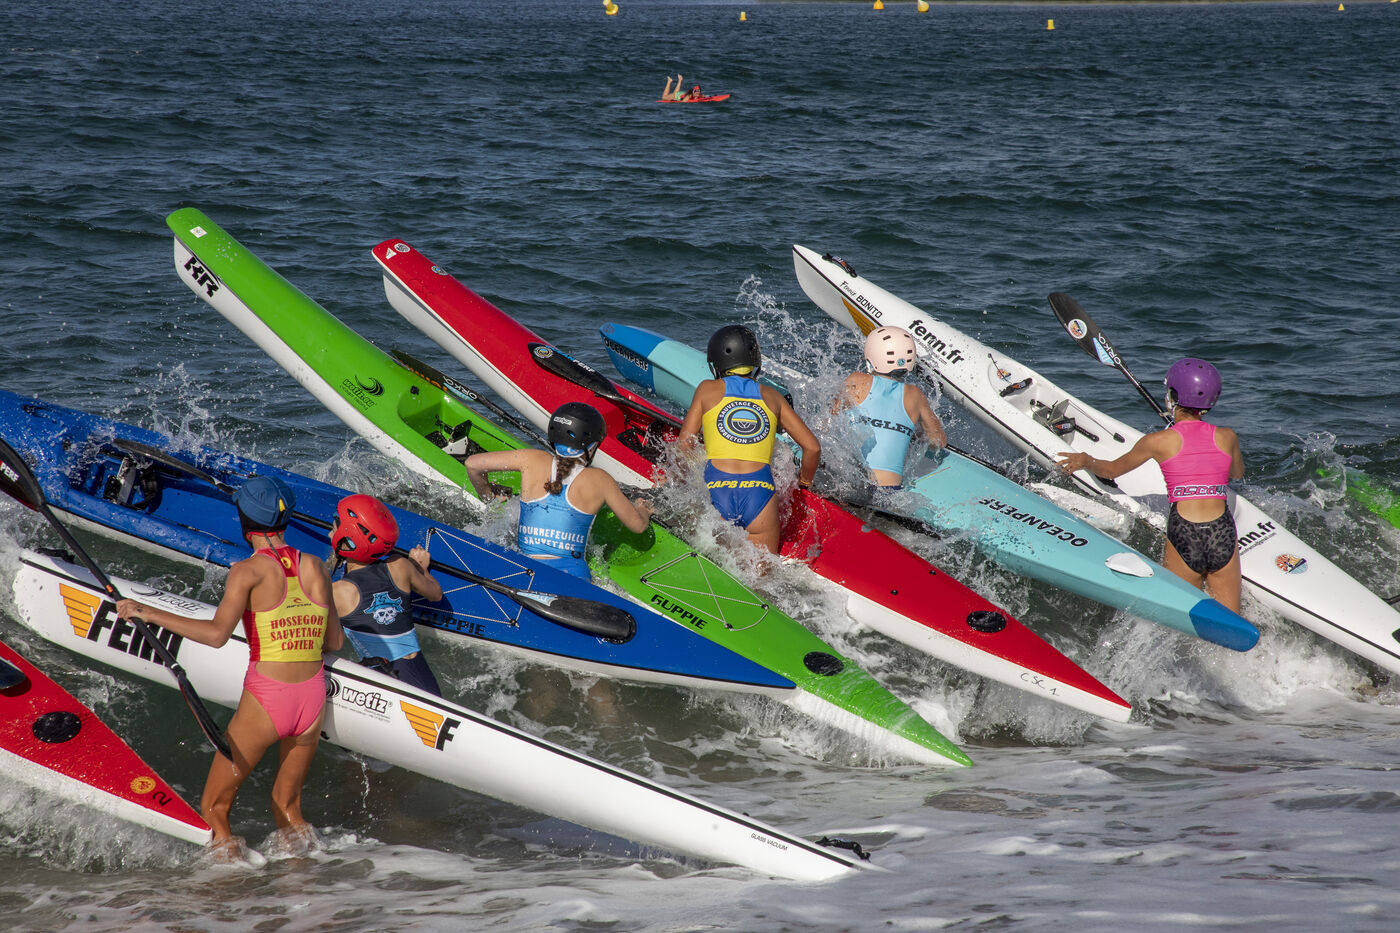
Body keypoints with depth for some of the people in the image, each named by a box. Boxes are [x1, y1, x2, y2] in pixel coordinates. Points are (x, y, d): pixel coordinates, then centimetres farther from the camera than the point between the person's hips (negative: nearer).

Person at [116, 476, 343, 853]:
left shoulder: (249, 571, -7)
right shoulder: (316, 568, 7)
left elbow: (217, 634, -20)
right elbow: (335, 641, 13)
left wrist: (149, 613, -15)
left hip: (265, 701, -5)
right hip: (312, 698, 5)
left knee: (214, 808, 6)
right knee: (287, 807, 23)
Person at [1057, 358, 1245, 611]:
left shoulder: (1158, 442, -1)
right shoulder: (1227, 437, 6)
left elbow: (1111, 470, 17)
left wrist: (1085, 462, 36)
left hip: (1183, 537, -3)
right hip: (1223, 534, 3)